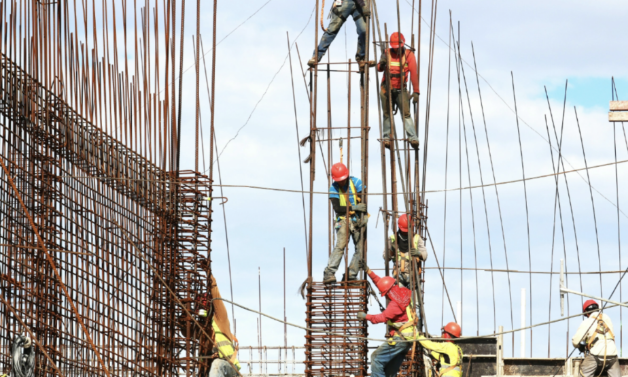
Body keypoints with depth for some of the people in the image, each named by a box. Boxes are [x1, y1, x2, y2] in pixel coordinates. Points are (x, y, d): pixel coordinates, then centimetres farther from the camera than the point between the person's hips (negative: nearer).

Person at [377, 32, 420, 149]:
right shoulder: (387, 53, -1)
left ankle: (413, 138, -20)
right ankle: (387, 137, 9)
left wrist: (416, 92, -19)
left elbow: (414, 74, -12)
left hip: (401, 90, -2)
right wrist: (382, 64, -40)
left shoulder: (408, 55, -6)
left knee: (406, 113, -13)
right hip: (387, 89, 2)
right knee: (387, 114, 4)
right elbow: (379, 68, -14)